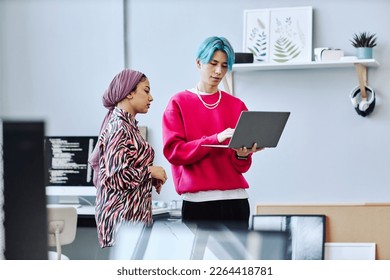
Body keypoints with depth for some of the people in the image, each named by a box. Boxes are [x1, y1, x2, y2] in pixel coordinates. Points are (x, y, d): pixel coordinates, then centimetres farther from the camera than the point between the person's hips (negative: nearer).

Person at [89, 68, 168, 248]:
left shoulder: (127, 125, 16)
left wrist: (152, 179, 11)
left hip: (132, 213, 10)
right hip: (123, 215, -10)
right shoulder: (119, 127, -13)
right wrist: (150, 171, -10)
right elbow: (115, 177, -19)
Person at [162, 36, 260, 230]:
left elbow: (242, 166, 10)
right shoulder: (179, 103, 5)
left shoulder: (237, 106, 12)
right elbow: (173, 151, -7)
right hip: (197, 199, -2)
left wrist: (242, 154, -14)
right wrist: (216, 139, -17)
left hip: (235, 198, 3)